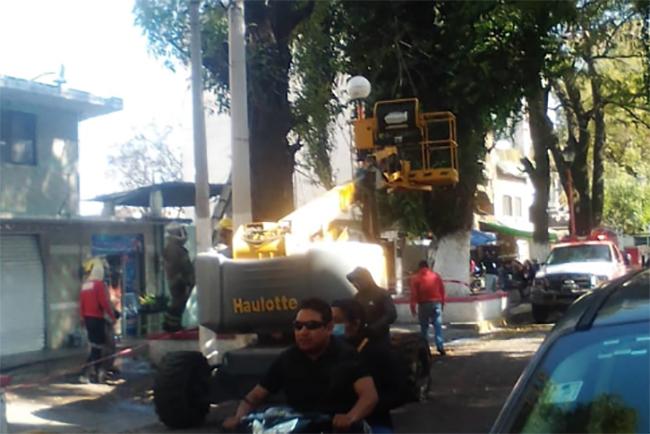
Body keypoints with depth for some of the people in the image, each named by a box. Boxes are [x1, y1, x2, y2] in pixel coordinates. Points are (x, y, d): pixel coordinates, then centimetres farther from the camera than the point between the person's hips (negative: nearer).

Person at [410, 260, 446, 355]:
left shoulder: (416, 278, 0)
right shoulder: (436, 276, 8)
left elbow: (414, 294, -5)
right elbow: (442, 291, 9)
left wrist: (413, 307, -3)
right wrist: (442, 303, 16)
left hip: (423, 304, -2)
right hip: (436, 303, 2)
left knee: (424, 327, 6)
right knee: (438, 326, 2)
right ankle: (440, 347, -6)